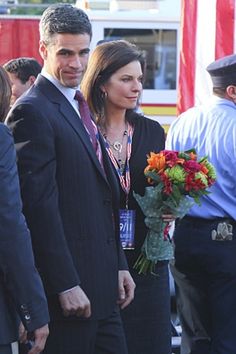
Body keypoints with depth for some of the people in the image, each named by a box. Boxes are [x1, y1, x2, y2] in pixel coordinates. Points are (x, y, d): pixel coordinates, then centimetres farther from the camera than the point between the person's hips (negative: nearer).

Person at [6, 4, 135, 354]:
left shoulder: (82, 109, 18)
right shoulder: (32, 111, -12)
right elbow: (39, 204, -18)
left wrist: (119, 266, 17)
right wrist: (65, 285, -20)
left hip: (101, 285, 9)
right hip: (69, 288, -9)